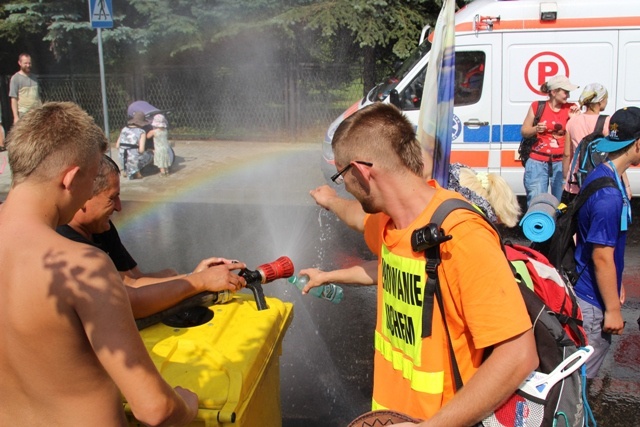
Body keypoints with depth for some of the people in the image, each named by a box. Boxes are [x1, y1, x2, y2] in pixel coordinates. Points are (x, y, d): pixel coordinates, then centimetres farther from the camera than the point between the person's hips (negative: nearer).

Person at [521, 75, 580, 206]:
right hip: (537, 162, -2)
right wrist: (536, 129, -12)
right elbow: (524, 132, 7)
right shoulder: (537, 106, 2)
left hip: (561, 163, 2)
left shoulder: (571, 109, 7)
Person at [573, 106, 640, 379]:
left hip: (585, 287, 9)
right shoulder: (610, 195, -25)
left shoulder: (600, 174, 5)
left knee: (579, 371, 21)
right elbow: (602, 257, -23)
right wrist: (613, 310, -15)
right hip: (593, 299, -9)